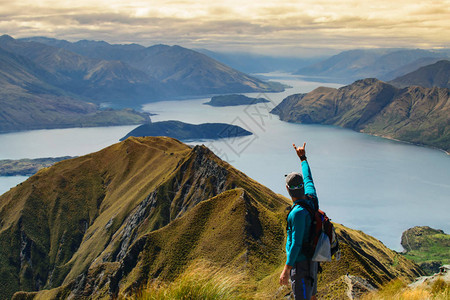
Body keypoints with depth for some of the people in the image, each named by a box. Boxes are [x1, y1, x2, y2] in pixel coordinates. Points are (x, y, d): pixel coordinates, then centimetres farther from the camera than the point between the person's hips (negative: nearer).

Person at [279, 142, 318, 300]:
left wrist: (286, 269, -24)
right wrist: (303, 158, 29)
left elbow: (296, 243, -28)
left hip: (299, 263, -10)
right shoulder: (311, 200, -3)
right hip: (311, 259, 10)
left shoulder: (298, 213, -28)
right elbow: (308, 179, 17)